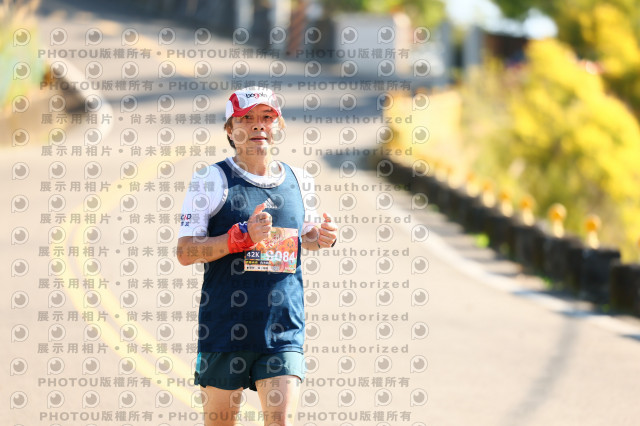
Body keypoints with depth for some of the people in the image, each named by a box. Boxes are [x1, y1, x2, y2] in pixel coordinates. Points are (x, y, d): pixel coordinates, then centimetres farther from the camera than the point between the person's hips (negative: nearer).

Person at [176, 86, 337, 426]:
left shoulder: (296, 179, 10)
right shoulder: (211, 179, -2)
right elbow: (185, 252, -7)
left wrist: (321, 238, 3)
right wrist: (243, 236, -19)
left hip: (284, 331, 2)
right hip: (224, 330, -2)